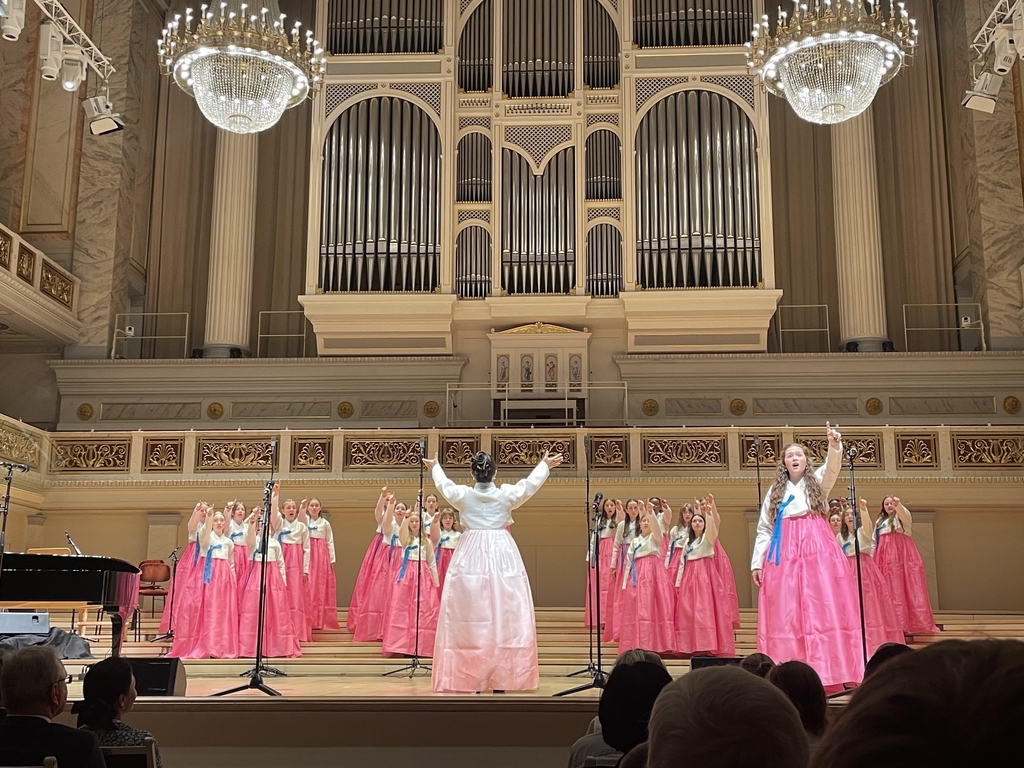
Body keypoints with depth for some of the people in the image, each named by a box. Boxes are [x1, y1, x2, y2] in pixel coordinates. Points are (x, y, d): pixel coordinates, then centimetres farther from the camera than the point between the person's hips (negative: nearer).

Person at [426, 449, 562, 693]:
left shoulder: (462, 495, 1)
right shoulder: (507, 494, -1)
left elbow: (443, 484, 23)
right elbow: (531, 483, 17)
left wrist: (434, 466, 43)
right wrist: (545, 464, 35)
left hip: (470, 556, 1)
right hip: (502, 554, 0)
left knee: (470, 615, 2)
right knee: (503, 614, 1)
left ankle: (471, 676, 2)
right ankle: (501, 677, 0)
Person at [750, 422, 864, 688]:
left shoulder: (818, 481, 12)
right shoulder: (775, 491, 16)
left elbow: (832, 466, -11)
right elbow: (764, 529, 13)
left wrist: (834, 445, -32)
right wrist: (756, 562, 4)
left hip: (818, 552, -1)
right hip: (785, 554, 1)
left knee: (823, 609, -8)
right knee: (786, 614, -3)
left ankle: (827, 672, -9)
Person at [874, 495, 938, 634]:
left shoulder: (903, 516, 8)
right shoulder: (880, 521, 24)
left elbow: (903, 512, -18)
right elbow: (875, 542, 21)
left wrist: (898, 504, -40)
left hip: (902, 555, -5)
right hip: (886, 558, 5)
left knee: (907, 587, -12)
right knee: (890, 590, -1)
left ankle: (913, 623, -16)